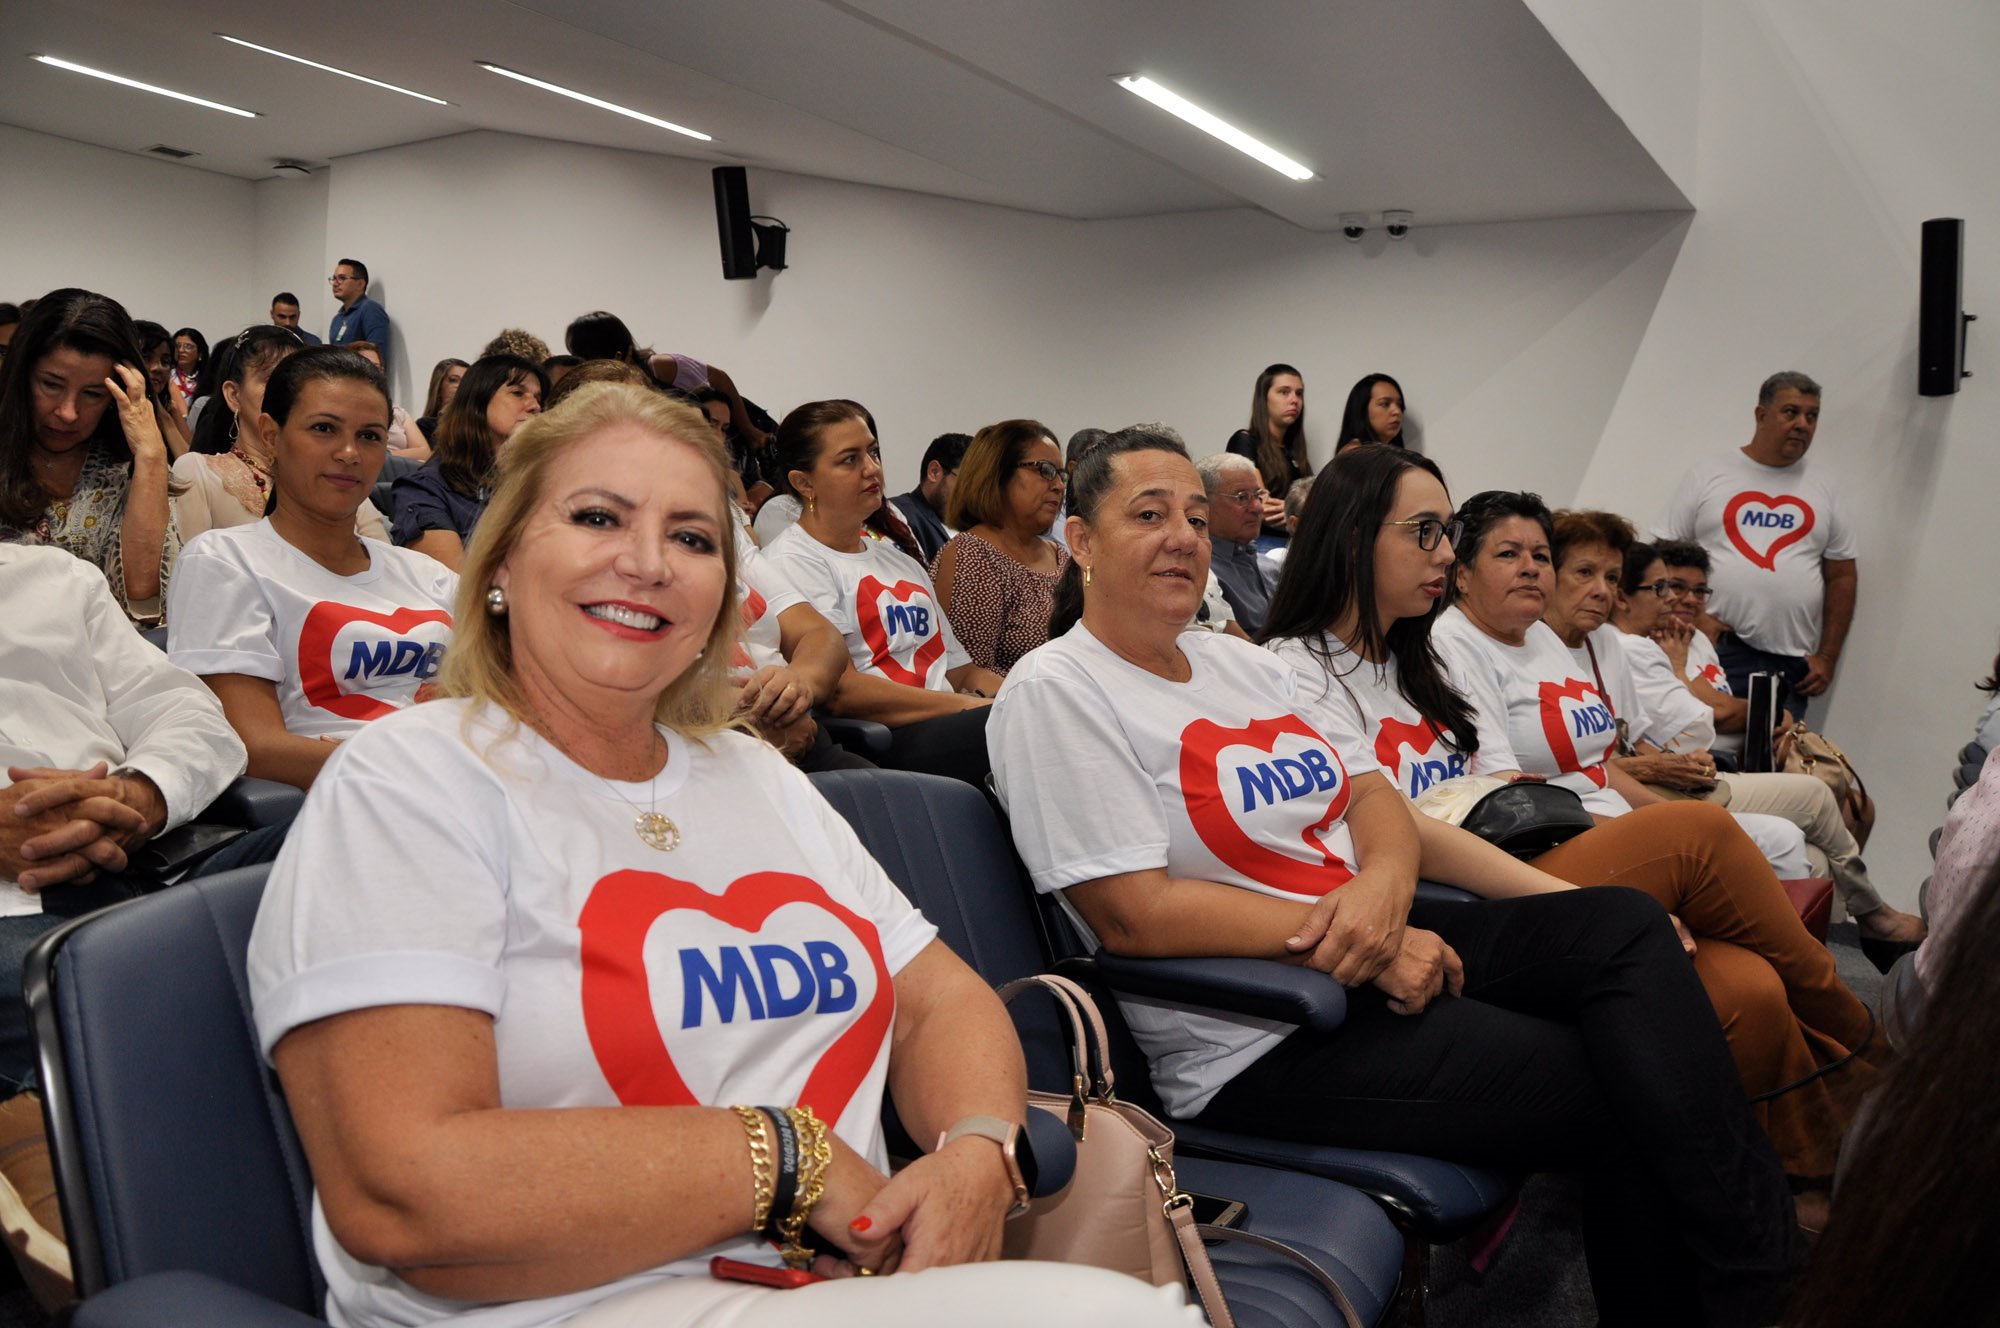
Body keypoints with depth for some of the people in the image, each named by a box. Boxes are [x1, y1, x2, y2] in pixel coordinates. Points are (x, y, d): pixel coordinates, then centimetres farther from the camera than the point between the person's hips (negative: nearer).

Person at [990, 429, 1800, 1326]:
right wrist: (1346, 943, -19)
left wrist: (1382, 886, -15)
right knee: (1629, 1096, -13)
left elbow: (1377, 800, 10)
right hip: (1263, 1044, -7)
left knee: (1627, 926, -11)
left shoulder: (1240, 662, 14)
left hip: (1389, 948, 8)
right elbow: (1134, 916, -18)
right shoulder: (1055, 692, -10)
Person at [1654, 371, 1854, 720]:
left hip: (1791, 666, 3)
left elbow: (1842, 577, 16)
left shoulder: (1824, 490, 15)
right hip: (1716, 653, -2)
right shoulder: (1707, 476, 6)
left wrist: (1827, 658, 8)